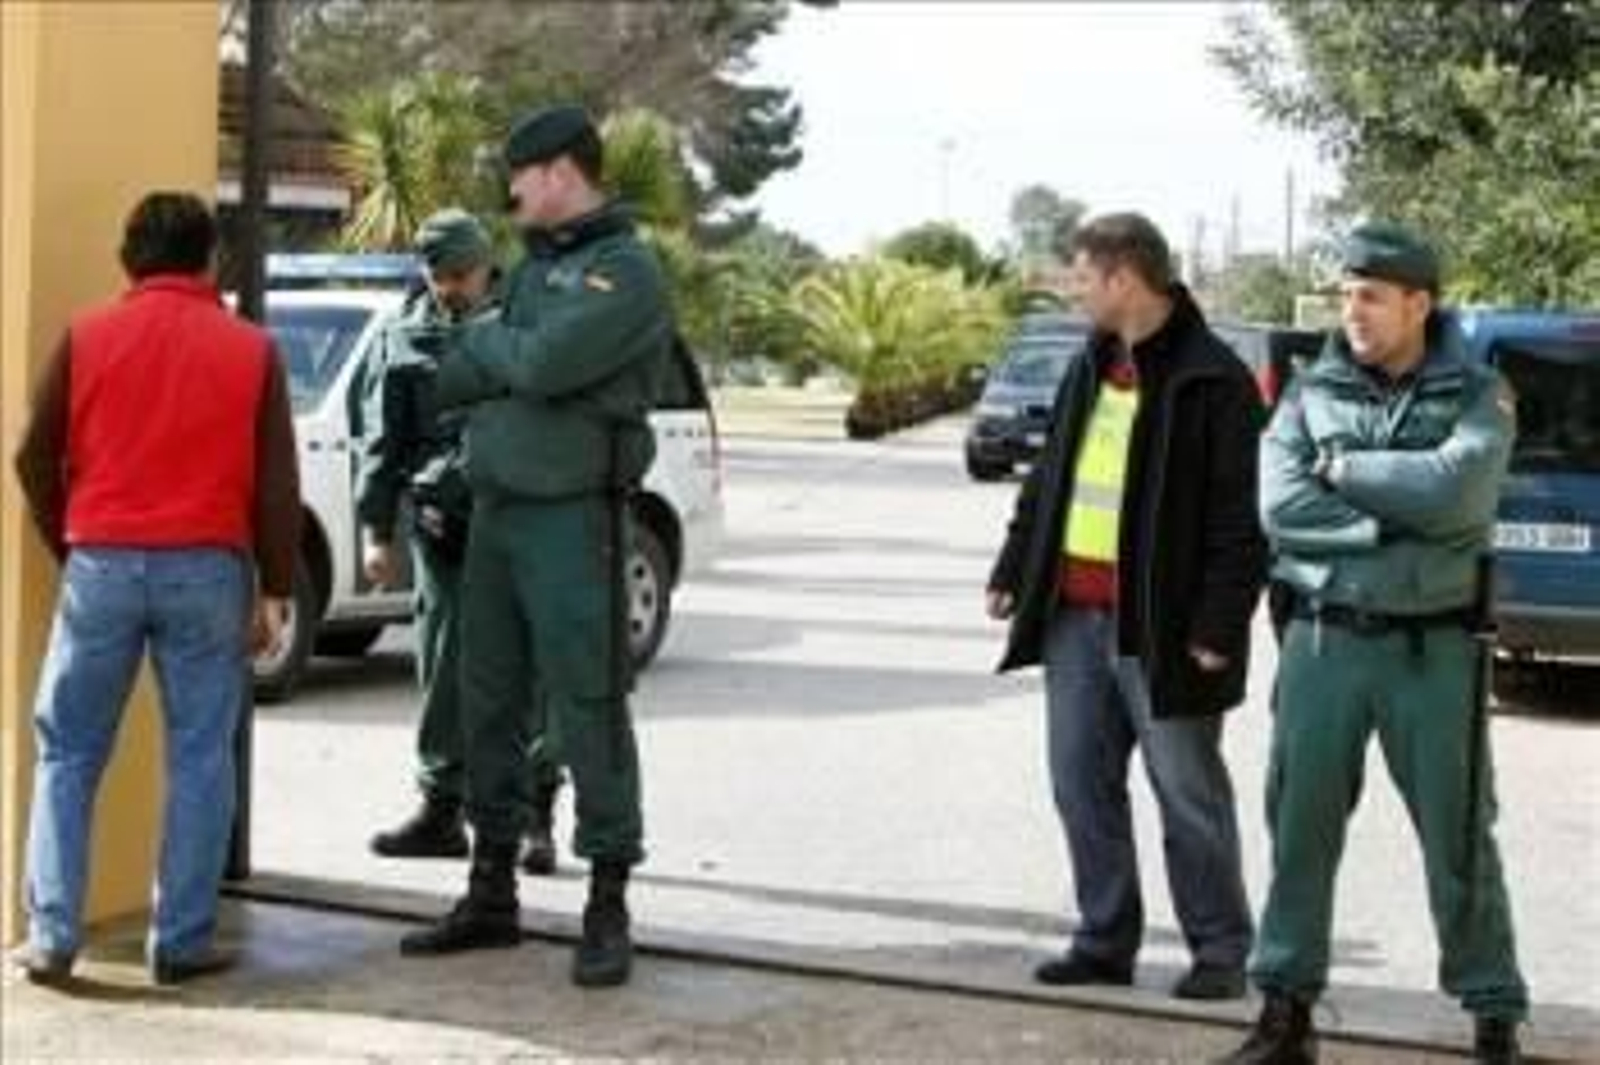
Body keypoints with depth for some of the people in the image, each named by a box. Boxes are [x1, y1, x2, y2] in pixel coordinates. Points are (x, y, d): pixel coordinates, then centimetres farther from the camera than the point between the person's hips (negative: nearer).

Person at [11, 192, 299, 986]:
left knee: (67, 754, 10)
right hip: (207, 569, -1)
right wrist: (274, 591, 5)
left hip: (102, 564, 1)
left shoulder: (86, 337, 3)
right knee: (200, 759, 6)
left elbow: (35, 458, 4)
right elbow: (277, 483, 1)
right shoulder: (249, 349, 2)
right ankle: (182, 941, 6)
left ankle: (52, 934, 5)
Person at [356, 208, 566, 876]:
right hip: (442, 529, 2)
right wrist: (376, 529, 3)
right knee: (444, 675, 5)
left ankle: (537, 818, 6)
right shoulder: (405, 338, 11)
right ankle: (441, 809, 15)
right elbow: (383, 441, 10)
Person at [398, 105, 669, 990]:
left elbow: (546, 364, -22)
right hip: (494, 512, 8)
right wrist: (508, 357, -8)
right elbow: (452, 381, 10)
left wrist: (484, 343, -3)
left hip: (572, 519, -8)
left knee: (587, 711, -5)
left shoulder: (626, 272, -9)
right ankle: (491, 895, 20)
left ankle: (608, 911, 2)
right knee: (489, 706, 10)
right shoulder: (535, 265, 16)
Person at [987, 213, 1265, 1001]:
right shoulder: (1088, 369, 14)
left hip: (1160, 624, -7)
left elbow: (1239, 515, -13)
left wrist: (1219, 624, -17)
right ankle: (1104, 941, 22)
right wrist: (1014, 571, 17)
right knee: (1082, 787, 11)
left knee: (1188, 793, 2)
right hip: (1073, 615, 7)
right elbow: (1046, 481, 21)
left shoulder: (1212, 381, -10)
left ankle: (1220, 949, 14)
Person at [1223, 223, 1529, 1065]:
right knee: (1301, 829, 5)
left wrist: (1341, 468, -10)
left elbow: (1458, 488, -19)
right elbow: (1279, 508, -9)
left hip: (1434, 647, -2)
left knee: (1459, 837, 5)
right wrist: (1400, 523, -15)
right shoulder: (1310, 394, 5)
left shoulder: (1477, 396, 1)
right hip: (1324, 641, 2)